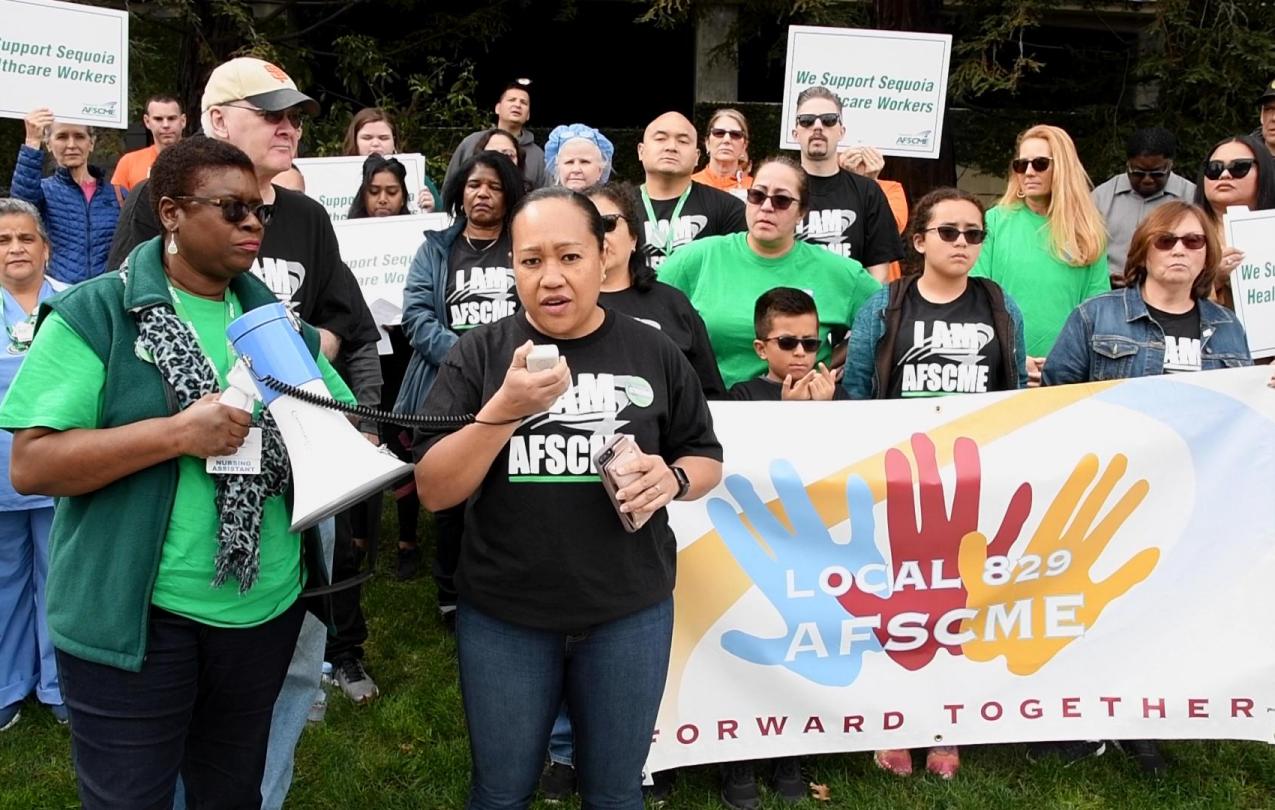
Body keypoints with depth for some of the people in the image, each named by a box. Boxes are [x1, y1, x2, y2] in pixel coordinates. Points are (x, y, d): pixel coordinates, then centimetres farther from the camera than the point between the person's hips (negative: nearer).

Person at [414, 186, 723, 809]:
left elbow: (707, 459, 8)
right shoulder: (479, 354, -6)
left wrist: (672, 478, -15)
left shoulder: (654, 353, -2)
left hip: (630, 612, 1)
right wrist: (504, 409, -26)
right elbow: (434, 491, -11)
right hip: (503, 615, 0)